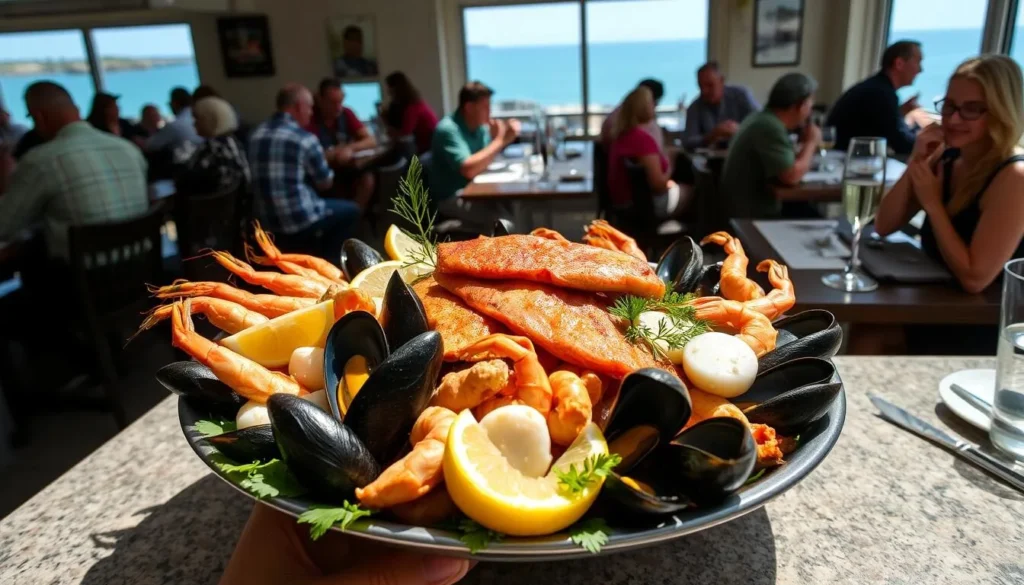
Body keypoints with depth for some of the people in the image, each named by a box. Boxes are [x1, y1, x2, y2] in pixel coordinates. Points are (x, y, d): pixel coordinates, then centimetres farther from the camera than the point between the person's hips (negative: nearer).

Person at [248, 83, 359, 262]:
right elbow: (326, 183, -1)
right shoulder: (305, 139, -13)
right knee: (351, 210, 18)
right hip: (300, 221, -7)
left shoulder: (256, 135, 5)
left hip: (266, 222, 7)